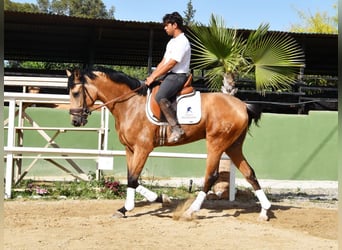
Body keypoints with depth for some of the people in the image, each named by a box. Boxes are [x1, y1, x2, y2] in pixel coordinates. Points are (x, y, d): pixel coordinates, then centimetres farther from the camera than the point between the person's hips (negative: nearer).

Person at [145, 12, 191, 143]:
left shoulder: (182, 42, -14)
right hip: (168, 75, 11)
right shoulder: (172, 42, 19)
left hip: (177, 76, -11)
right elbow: (163, 62, 19)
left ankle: (176, 128, -33)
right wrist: (151, 76, 8)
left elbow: (170, 64, -18)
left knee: (160, 97, -34)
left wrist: (154, 77, -15)